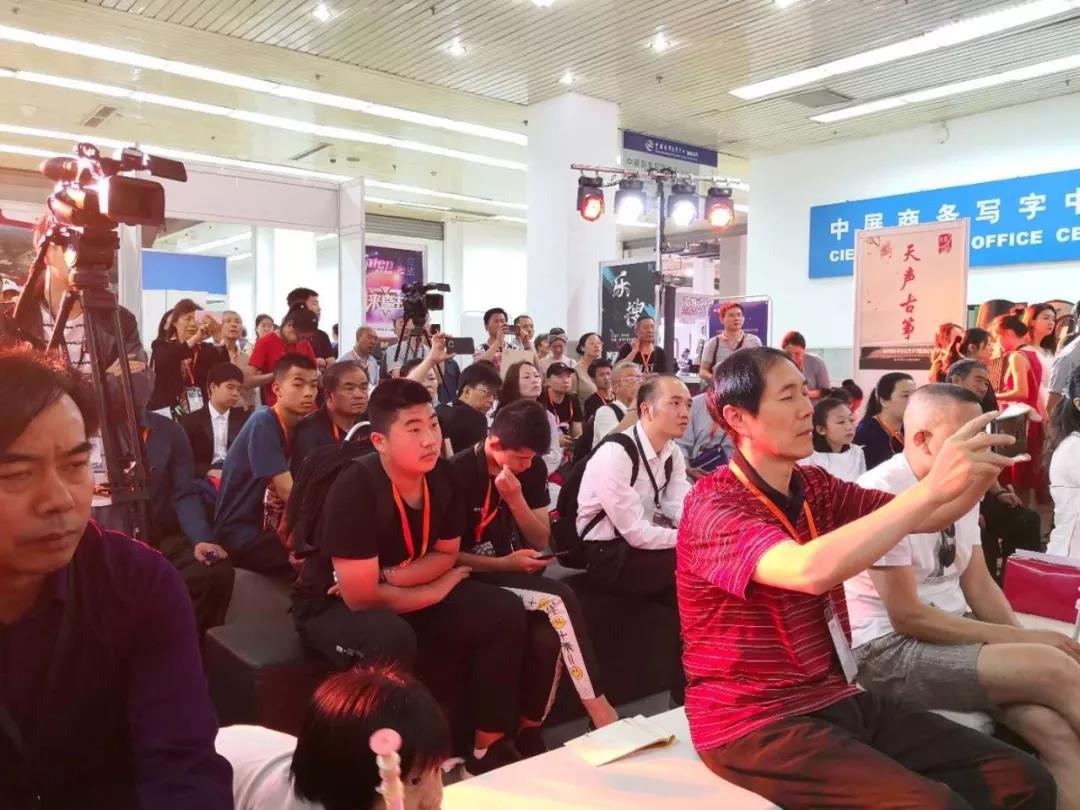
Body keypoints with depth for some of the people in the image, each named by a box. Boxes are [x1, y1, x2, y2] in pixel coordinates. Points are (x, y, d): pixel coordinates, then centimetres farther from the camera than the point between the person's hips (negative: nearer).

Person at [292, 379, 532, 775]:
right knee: (392, 637, -38)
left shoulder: (441, 474, -11)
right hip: (332, 605, -6)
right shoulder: (356, 488, -29)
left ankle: (489, 748, 1)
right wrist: (437, 590, -16)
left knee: (504, 611, -10)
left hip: (402, 594, 6)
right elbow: (360, 597, -29)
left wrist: (390, 577, -18)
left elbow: (447, 553, 0)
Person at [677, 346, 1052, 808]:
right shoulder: (712, 504, -18)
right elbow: (810, 571, -35)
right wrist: (931, 487, -35)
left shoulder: (815, 487, 7)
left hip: (837, 700, 7)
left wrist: (986, 464, -14)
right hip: (757, 724, -7)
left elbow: (925, 517, 5)